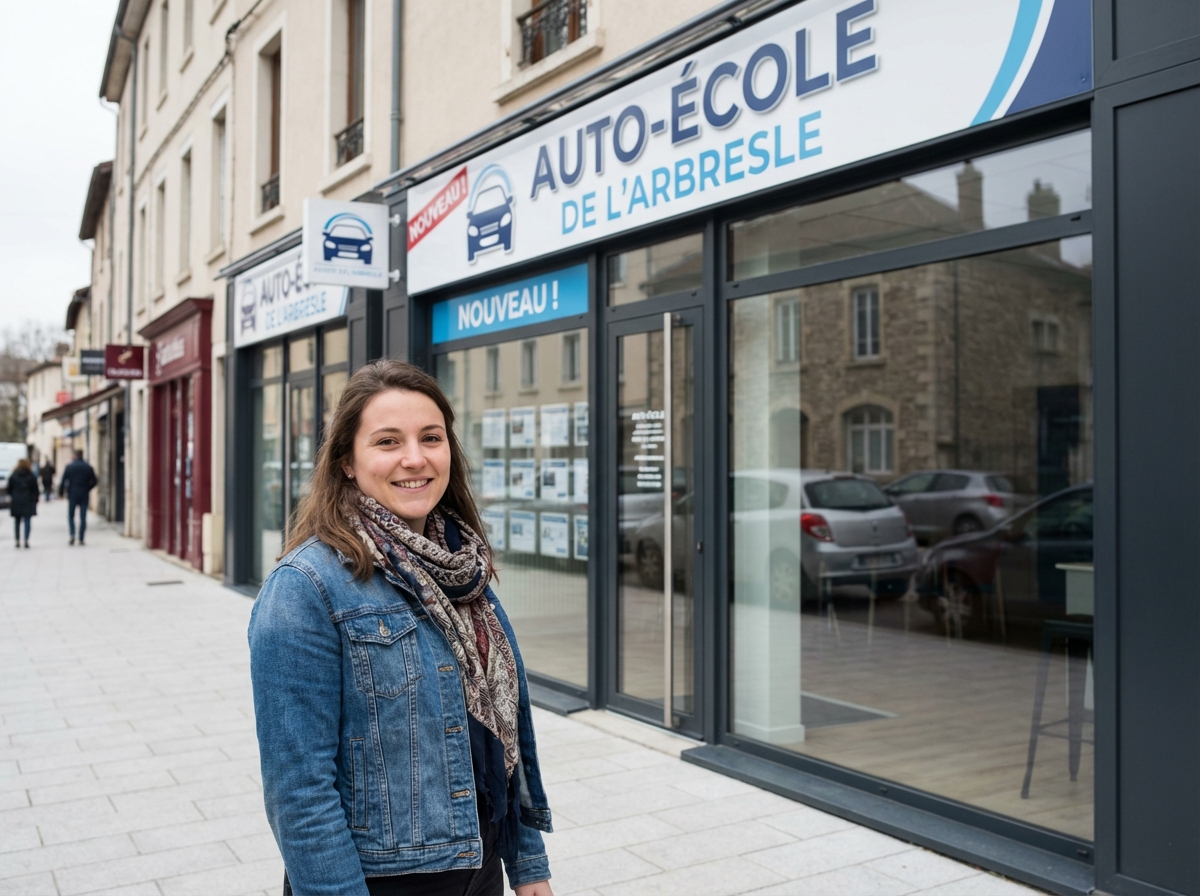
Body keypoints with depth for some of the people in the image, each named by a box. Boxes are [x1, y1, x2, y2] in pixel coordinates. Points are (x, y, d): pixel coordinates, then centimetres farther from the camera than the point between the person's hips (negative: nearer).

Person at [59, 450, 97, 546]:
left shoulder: (69, 466, -3)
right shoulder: (88, 467, 0)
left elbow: (63, 481, -4)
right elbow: (94, 481, 3)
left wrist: (61, 493, 7)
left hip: (72, 495, -1)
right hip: (84, 495, 1)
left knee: (71, 516, 10)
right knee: (83, 518, 3)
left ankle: (72, 534, -9)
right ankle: (81, 539, 2)